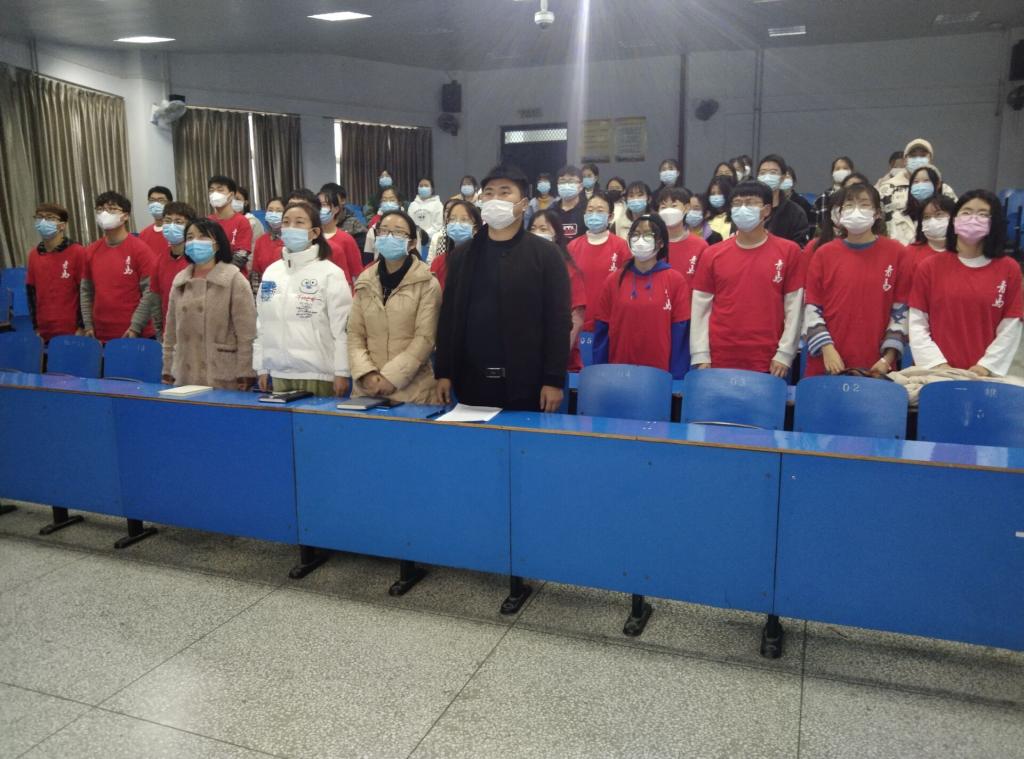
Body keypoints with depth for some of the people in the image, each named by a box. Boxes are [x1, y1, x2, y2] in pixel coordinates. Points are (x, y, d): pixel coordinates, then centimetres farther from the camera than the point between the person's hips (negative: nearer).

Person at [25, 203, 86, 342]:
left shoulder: (78, 252, -6)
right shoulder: (33, 254, 10)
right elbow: (31, 291, 14)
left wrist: (81, 328, -10)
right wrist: (36, 327, 10)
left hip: (72, 331, -5)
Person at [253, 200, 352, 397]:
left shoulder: (330, 273, -7)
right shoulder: (271, 272, 9)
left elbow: (342, 327, -9)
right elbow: (262, 323, 13)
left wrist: (342, 373, -12)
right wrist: (261, 367, 11)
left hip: (318, 373, -5)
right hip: (279, 372, 5)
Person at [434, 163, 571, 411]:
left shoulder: (545, 254, -2)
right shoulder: (461, 255, 10)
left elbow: (558, 320, -6)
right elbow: (448, 316, 10)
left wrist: (554, 380, -12)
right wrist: (443, 372, 5)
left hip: (526, 382, -3)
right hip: (471, 380, 4)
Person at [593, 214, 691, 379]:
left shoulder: (676, 280, 1)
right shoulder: (613, 281, 6)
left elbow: (680, 333, -2)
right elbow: (602, 332, 5)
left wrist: (677, 378, -8)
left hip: (661, 373, -2)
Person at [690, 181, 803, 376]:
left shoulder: (788, 251, 2)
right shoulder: (712, 254, 5)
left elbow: (794, 307, 1)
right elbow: (700, 308, 4)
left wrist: (784, 354, -4)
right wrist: (700, 356, -2)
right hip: (720, 361, 1)